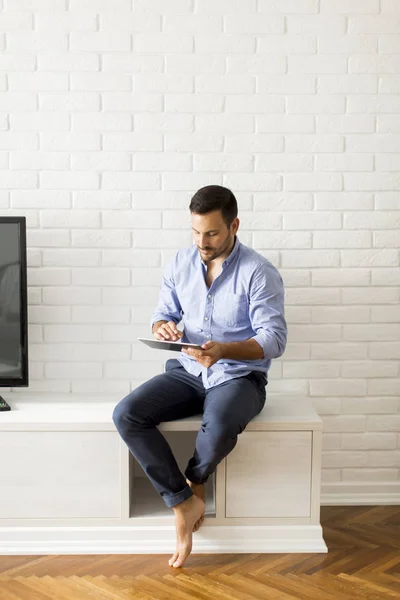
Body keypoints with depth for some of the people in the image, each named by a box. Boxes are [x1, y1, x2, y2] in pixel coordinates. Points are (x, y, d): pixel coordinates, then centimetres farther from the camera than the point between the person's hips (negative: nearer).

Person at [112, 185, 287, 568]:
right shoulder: (180, 264, 4)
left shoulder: (259, 273, -11)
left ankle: (195, 482, 0)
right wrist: (163, 328, -14)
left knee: (218, 426, -37)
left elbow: (274, 339, -15)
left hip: (238, 376, -4)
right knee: (126, 415, -20)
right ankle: (183, 503, -10)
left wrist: (223, 350, -32)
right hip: (187, 371, 5)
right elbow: (162, 314, 13)